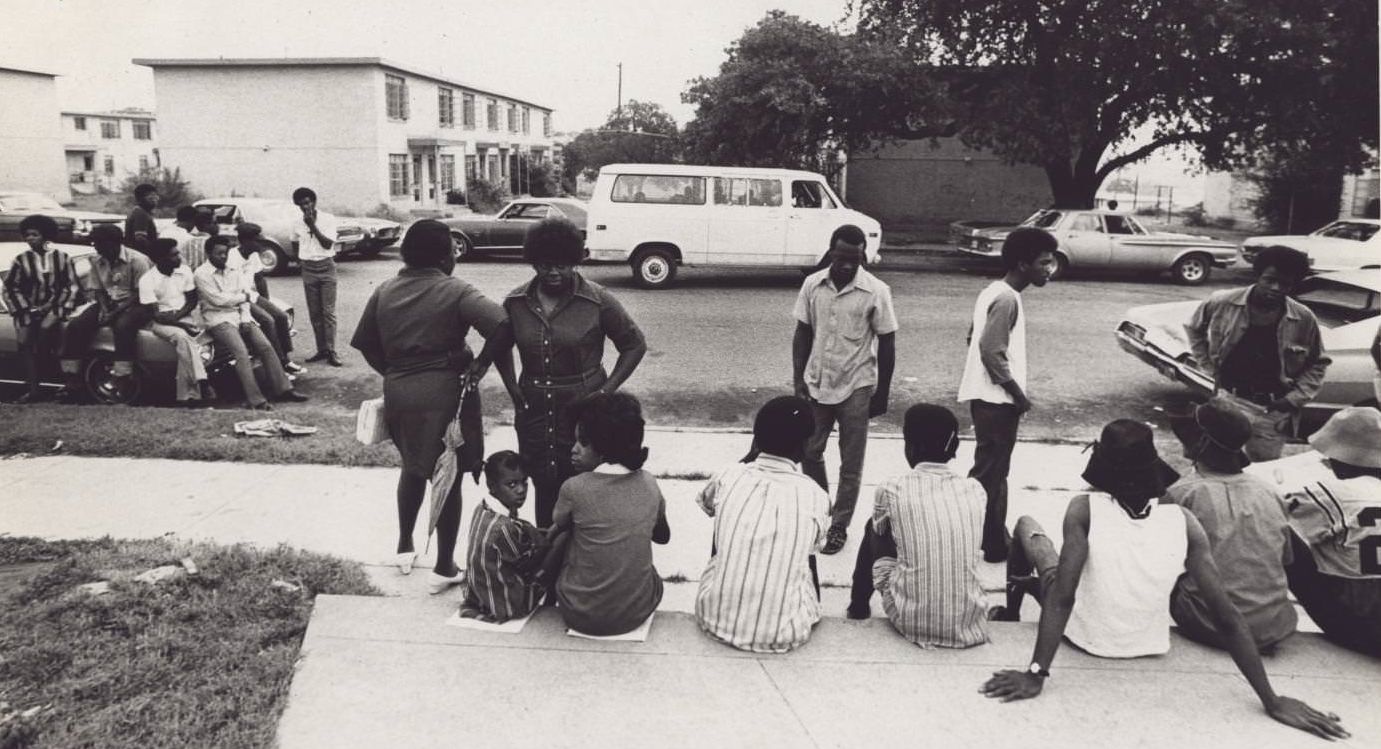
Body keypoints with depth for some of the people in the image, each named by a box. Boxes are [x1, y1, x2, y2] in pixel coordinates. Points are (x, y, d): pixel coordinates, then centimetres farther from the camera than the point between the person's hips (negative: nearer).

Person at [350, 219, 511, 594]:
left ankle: (405, 547, 36)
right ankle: (444, 568, 14)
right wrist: (479, 365, -14)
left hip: (398, 394, 5)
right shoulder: (455, 292, -12)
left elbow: (365, 343, 9)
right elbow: (501, 325, -25)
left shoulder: (384, 292, 5)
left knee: (413, 467, 27)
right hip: (446, 393, -5)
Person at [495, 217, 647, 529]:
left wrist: (606, 391, -7)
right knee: (544, 488, 10)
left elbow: (634, 345, 0)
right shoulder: (516, 302, 3)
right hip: (534, 410, 3)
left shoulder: (597, 301, -8)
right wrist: (513, 390, 7)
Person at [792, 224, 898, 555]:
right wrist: (798, 380, 1)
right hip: (817, 384, 3)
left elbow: (887, 344, -4)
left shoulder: (876, 292, -10)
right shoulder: (812, 285, -2)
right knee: (809, 452, 11)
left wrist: (882, 393, -3)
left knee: (851, 464, 5)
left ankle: (839, 526, 20)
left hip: (856, 387, -3)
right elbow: (802, 334, 6)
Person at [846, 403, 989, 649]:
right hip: (970, 625, 3)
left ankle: (858, 607, 37)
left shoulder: (893, 488, -8)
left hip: (912, 622, -3)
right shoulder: (975, 489, 1)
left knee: (873, 530, 21)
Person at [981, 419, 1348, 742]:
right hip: (1147, 647, 3)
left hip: (1084, 636, -3)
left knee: (1025, 524, 18)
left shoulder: (1085, 509, -28)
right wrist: (1273, 701, -13)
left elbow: (1062, 596, -32)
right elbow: (1227, 616, -20)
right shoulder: (1183, 522, -20)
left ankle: (1011, 610, 37)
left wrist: (1036, 674, -29)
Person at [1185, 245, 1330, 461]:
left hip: (1273, 410, 1)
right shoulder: (1222, 303, -10)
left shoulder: (1304, 319, -6)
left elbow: (1317, 364, 8)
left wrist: (1295, 399, -3)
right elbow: (1194, 330, 9)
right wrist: (1211, 369, 3)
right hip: (1228, 399, -1)